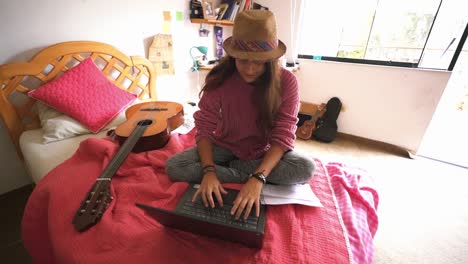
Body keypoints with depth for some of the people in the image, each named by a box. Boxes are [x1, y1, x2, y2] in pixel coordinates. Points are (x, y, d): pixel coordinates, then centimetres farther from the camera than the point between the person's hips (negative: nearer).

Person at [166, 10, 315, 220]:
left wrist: (258, 178, -36)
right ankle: (245, 176, -15)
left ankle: (229, 169, -14)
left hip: (265, 152, 1)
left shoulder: (286, 82, -18)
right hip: (225, 147, 1)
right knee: (174, 166, -20)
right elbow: (204, 128, -15)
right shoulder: (219, 78, -17)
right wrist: (209, 171, -31)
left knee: (306, 169, -28)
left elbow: (283, 136, -21)